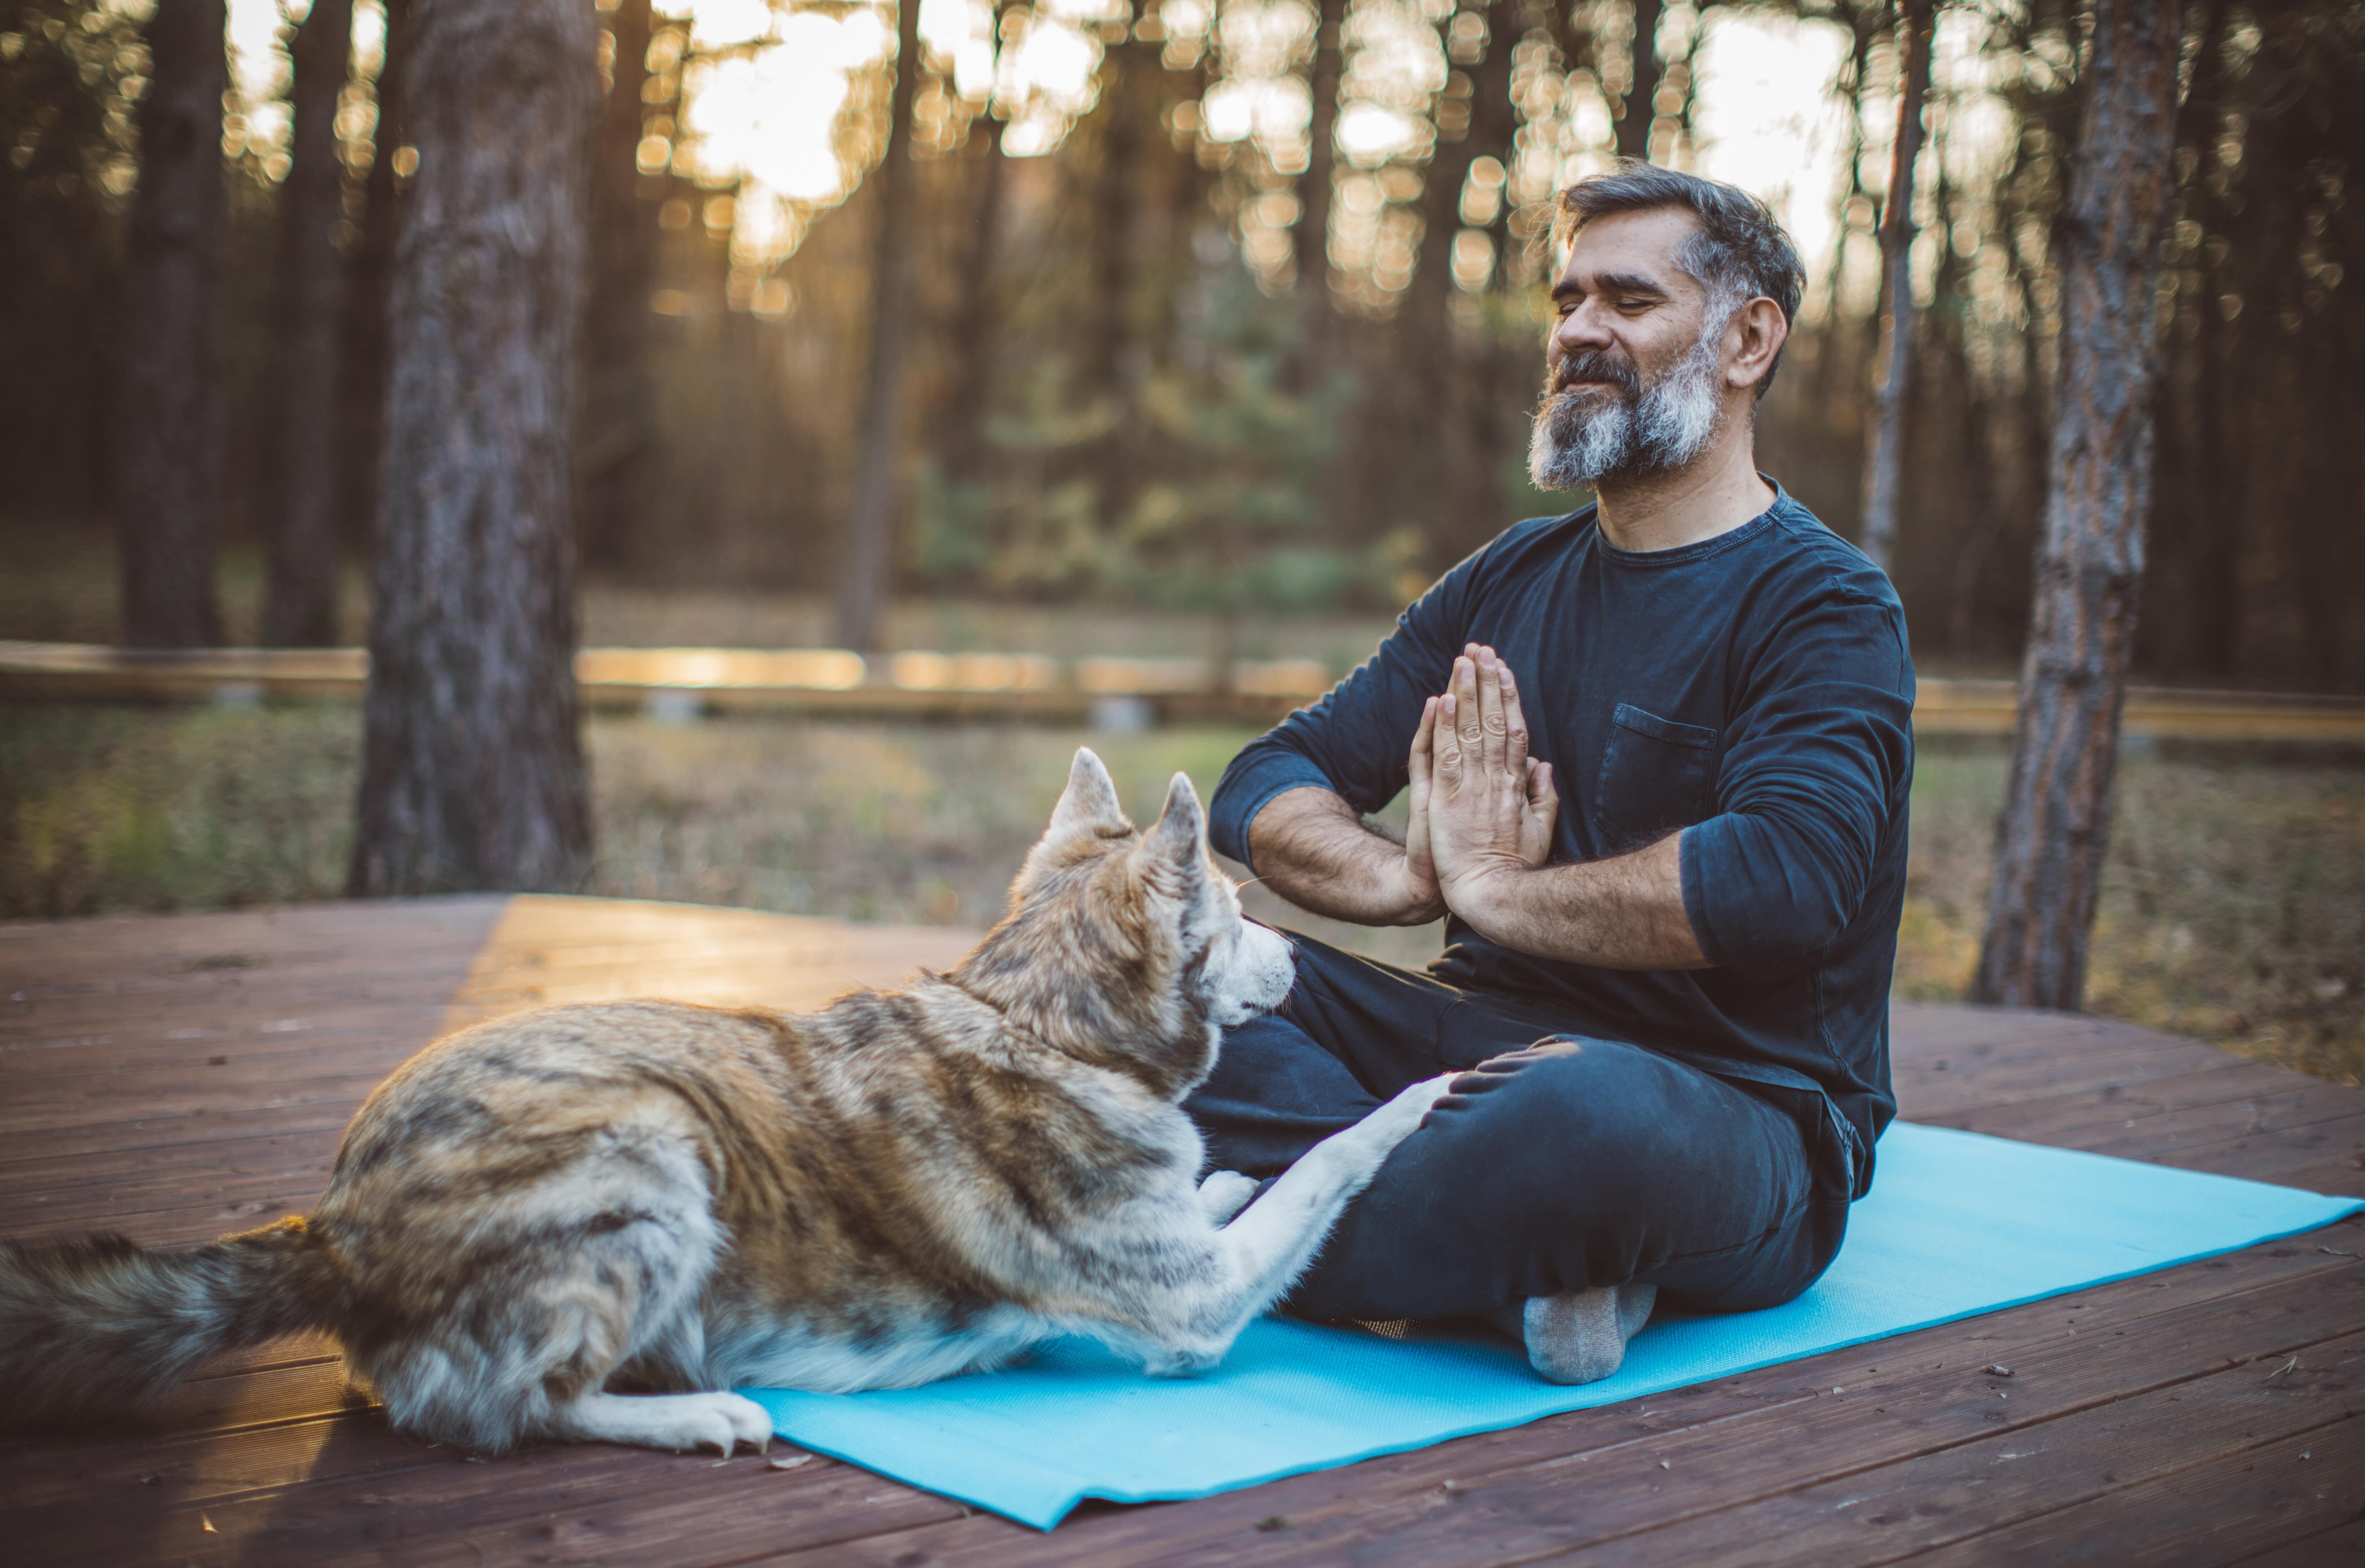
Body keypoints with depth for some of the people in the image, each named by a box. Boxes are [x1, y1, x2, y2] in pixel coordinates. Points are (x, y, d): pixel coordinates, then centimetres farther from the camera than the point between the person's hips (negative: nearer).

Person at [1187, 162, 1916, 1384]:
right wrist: (1414, 875, -12)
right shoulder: (1509, 582, 15)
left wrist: (1492, 886, -12)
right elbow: (1269, 785, 11)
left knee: (1596, 1113, -42)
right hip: (1484, 1041, 7)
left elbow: (1778, 882, -26)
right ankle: (1531, 1257, -26)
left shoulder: (1827, 608, -6)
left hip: (1730, 1094, -7)